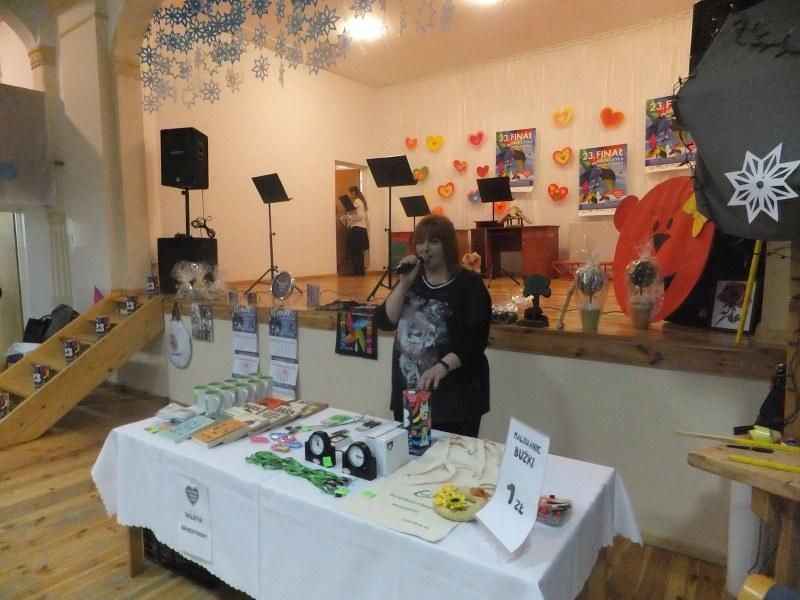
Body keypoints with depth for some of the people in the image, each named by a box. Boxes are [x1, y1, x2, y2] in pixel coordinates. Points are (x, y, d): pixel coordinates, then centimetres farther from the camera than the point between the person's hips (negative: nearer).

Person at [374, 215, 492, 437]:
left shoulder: (469, 283, -7)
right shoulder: (411, 281, 10)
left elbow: (475, 340, -16)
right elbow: (384, 322, -1)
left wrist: (442, 367, -31)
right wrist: (404, 284, -11)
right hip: (408, 394, 5)